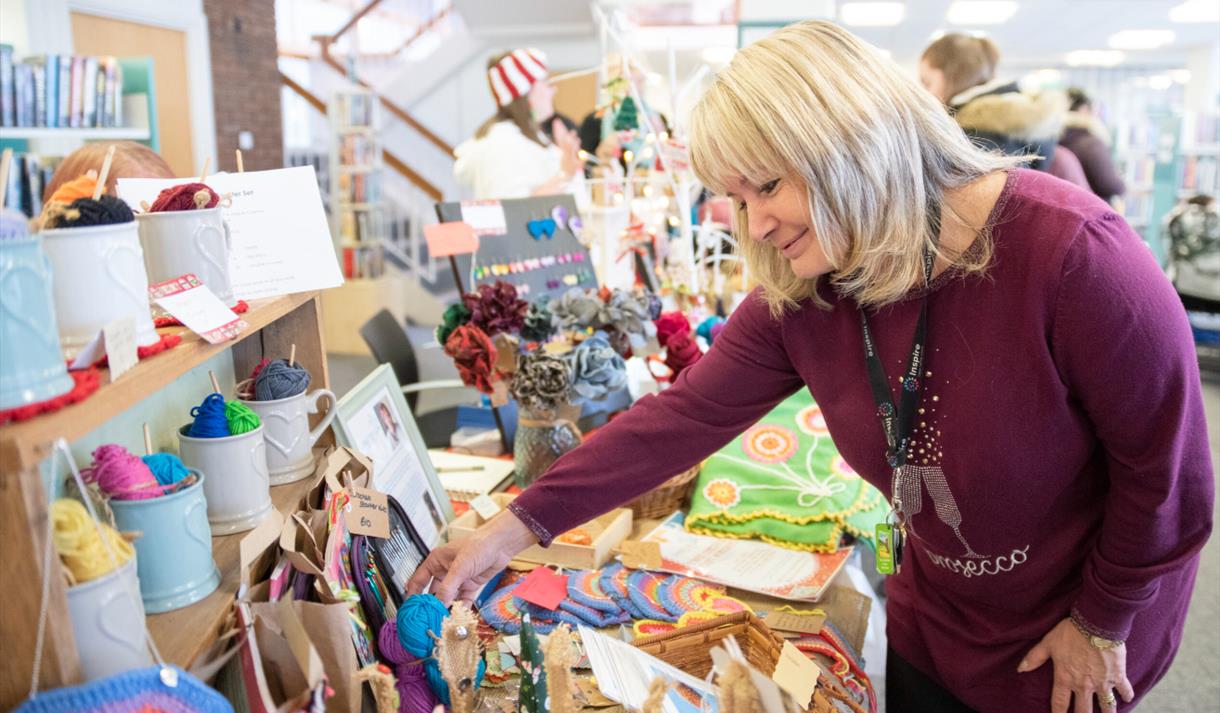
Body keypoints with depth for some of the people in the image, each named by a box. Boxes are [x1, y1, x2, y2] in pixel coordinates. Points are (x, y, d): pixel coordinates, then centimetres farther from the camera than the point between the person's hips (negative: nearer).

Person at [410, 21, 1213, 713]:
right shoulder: (799, 294, -15)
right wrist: (516, 527, -16)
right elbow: (683, 417, -14)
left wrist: (1104, 621, -10)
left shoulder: (1068, 252, -32)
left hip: (1080, 634, -4)